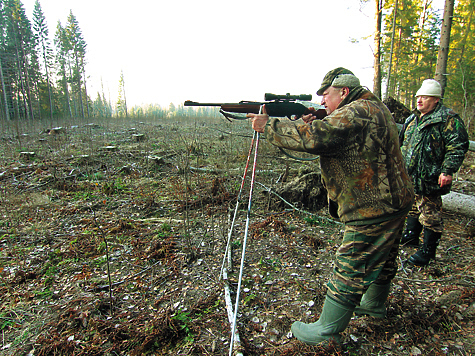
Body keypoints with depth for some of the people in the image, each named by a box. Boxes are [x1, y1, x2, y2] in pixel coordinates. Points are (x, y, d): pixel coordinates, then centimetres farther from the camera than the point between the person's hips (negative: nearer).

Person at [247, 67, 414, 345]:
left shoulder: (357, 112, -21)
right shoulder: (373, 108, 13)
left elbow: (314, 137, -33)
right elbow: (332, 140, 15)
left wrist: (268, 125, -24)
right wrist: (314, 124, -2)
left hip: (374, 210, -11)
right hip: (392, 202, 11)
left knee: (350, 270, 0)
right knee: (382, 258, 26)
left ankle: (327, 330, 15)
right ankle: (374, 303, 48)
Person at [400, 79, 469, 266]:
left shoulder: (448, 119, -10)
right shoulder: (412, 119, 14)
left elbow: (458, 146, -15)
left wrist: (448, 171, -20)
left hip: (430, 179, -8)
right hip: (411, 177, 8)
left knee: (430, 215, 1)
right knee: (413, 208, 21)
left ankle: (428, 250, 12)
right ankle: (411, 237, 38)